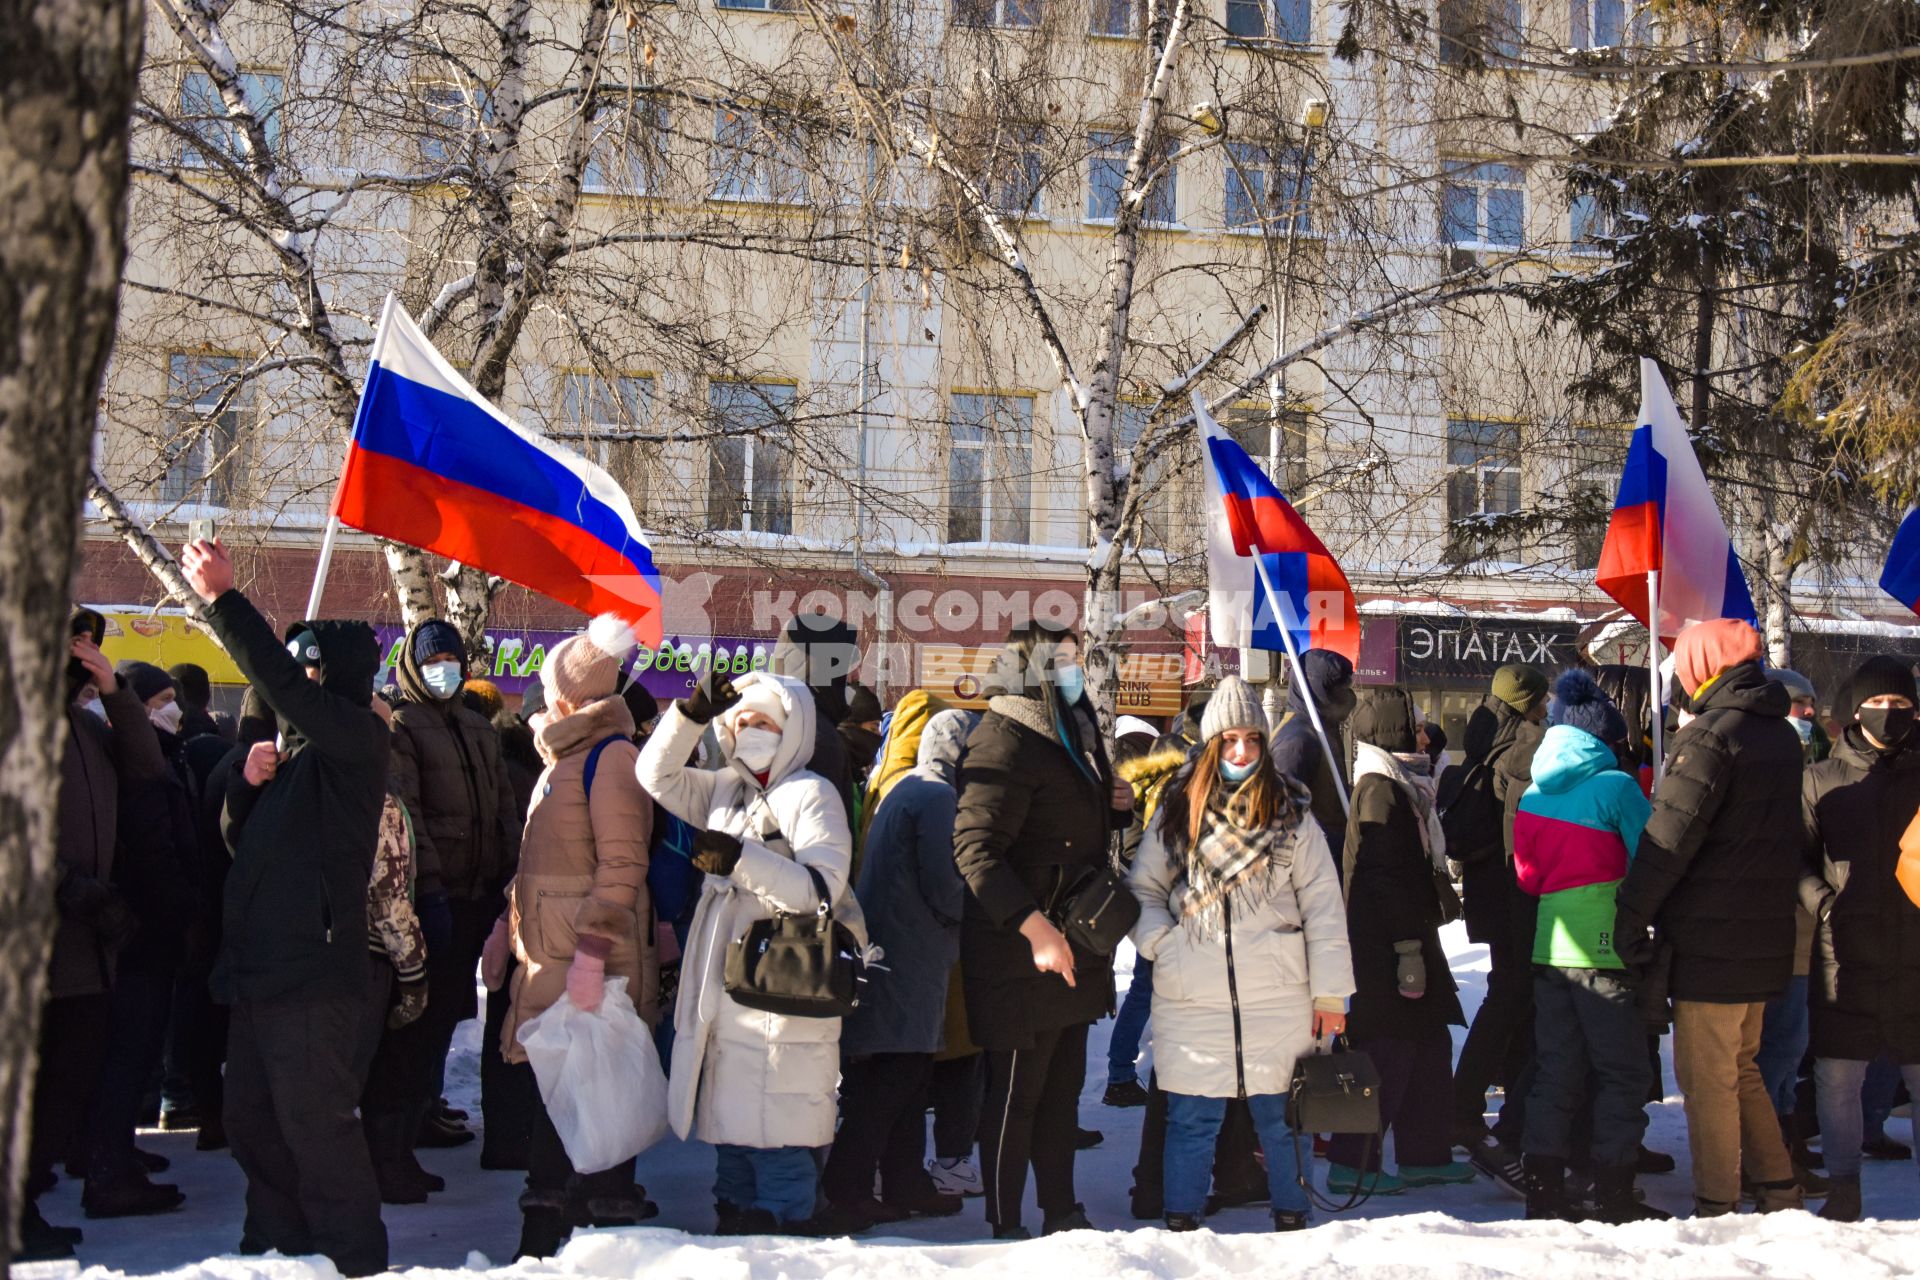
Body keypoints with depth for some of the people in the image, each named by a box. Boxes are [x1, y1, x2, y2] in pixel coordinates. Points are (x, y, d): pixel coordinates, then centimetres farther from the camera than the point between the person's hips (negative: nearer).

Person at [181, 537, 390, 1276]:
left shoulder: (356, 739, -8)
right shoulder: (298, 750, 17)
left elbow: (279, 681, -24)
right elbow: (243, 843, 21)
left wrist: (222, 598, -21)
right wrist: (249, 785, 2)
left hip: (314, 973, -9)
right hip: (261, 967, 9)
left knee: (315, 1125, -4)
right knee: (252, 1123, 16)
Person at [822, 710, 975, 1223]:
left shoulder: (903, 789, 17)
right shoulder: (937, 797, -14)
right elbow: (945, 889, -19)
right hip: (911, 962, -10)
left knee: (908, 1079, 15)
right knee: (895, 1079, -3)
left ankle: (906, 1182, 22)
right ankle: (847, 1185, 3)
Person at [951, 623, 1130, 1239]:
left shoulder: (1072, 730, 16)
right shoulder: (1006, 741, -15)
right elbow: (975, 847, -24)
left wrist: (1115, 805, 8)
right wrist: (1033, 925, -31)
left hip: (1073, 951, 9)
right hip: (1021, 955, -9)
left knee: (1063, 1088, 17)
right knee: (1016, 1095, 1)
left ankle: (1061, 1213, 29)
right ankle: (1006, 1228, 13)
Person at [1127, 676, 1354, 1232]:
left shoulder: (1291, 813, 4)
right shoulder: (1176, 811, 6)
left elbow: (1323, 905, 2)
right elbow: (1142, 889, 14)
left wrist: (1330, 993, -3)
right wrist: (1161, 943, -4)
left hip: (1279, 997, 0)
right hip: (1191, 999, 0)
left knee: (1280, 1114, 9)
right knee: (1191, 1120, 5)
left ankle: (1292, 1218, 24)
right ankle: (1181, 1223, 18)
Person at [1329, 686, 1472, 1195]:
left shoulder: (1399, 786, 18)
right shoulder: (1381, 789, -15)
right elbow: (1385, 877, -21)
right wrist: (1408, 948, -22)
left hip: (1405, 936, 11)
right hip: (1386, 946, -11)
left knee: (1430, 1044, 15)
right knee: (1390, 1052, -6)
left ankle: (1423, 1155, 23)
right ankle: (1350, 1163, 0)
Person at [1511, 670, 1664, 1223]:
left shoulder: (1533, 793, 9)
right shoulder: (1614, 785, -8)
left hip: (1549, 946, 6)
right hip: (1606, 949, -6)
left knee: (1555, 1072, 11)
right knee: (1622, 1073, 4)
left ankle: (1544, 1192, 13)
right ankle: (1614, 1197, 5)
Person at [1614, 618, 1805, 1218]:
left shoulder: (1711, 734, -16)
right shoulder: (1783, 734, 11)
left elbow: (1669, 837, -19)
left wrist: (1631, 915, -13)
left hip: (1711, 939, -9)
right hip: (1765, 937, 9)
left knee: (1706, 1077, 0)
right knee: (1740, 1066, 21)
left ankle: (1715, 1208, 6)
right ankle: (1779, 1193, 25)